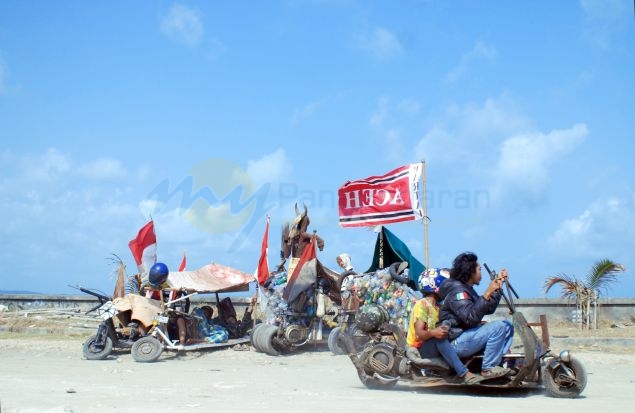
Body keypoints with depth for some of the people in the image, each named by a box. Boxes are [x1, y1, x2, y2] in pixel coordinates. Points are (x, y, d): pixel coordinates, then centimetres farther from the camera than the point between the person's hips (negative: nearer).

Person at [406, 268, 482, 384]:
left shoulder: (438, 306, 17)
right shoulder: (422, 304, -11)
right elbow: (419, 334, -22)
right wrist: (433, 333, -40)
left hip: (435, 346, 8)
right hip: (420, 348, -8)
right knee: (440, 336, -36)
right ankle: (464, 374, -45)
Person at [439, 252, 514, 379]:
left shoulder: (467, 289, 15)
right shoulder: (457, 290, -17)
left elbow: (489, 309, 17)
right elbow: (471, 317, -29)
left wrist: (498, 286, 14)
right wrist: (487, 294, -31)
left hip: (467, 334, 10)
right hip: (456, 343, -10)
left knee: (507, 326, 9)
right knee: (498, 327, -24)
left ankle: (497, 363, -1)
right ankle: (488, 369, -15)